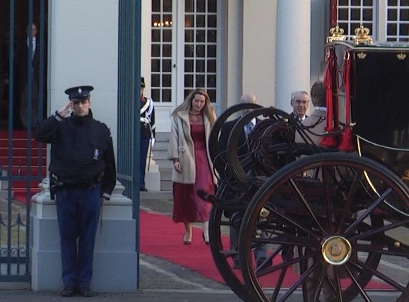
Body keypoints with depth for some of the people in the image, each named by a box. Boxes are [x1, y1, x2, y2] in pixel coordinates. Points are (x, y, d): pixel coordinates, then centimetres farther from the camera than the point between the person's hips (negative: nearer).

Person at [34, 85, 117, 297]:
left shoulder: (101, 130, 5)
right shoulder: (61, 127, 4)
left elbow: (110, 164, 9)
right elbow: (39, 135, -14)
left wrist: (106, 192, 6)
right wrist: (59, 115, -17)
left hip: (91, 191, 0)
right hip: (65, 191, 0)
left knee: (87, 240, 4)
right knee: (67, 239, 4)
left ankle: (84, 283, 10)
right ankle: (69, 282, 10)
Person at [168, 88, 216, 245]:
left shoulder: (209, 117, 8)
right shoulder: (179, 116, 2)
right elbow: (174, 138, 0)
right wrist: (175, 159, -8)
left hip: (204, 158, 0)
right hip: (186, 159, 0)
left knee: (205, 192, -13)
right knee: (186, 195, 5)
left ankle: (207, 229, -18)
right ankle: (188, 230, 18)